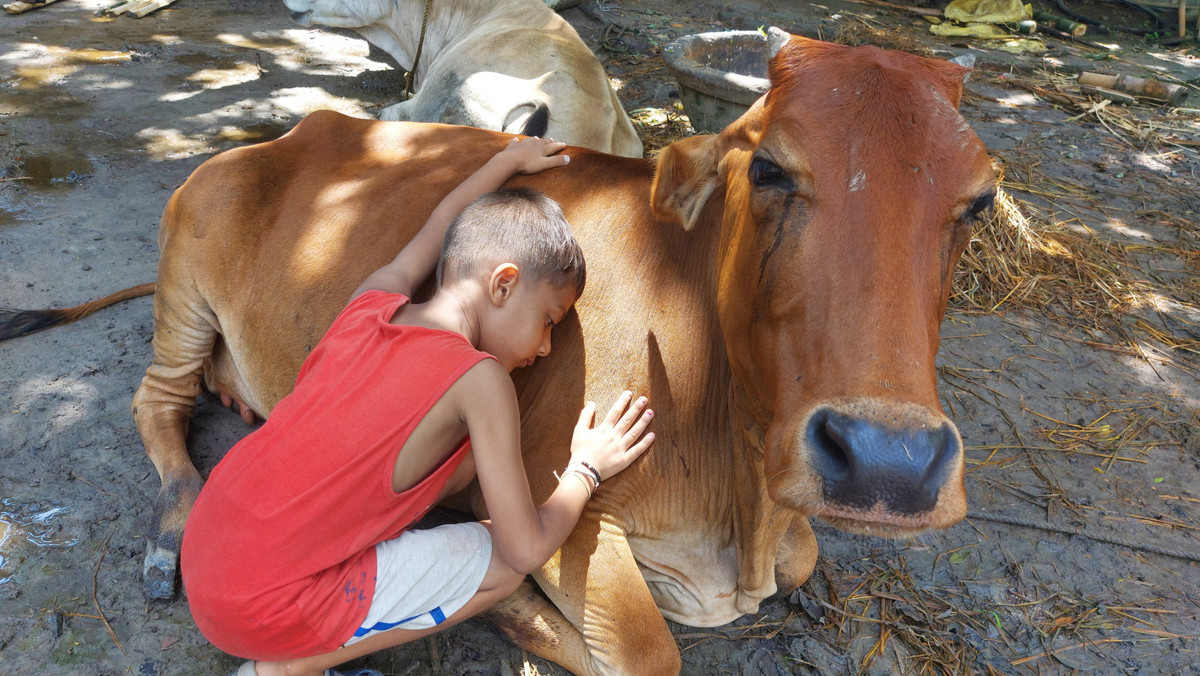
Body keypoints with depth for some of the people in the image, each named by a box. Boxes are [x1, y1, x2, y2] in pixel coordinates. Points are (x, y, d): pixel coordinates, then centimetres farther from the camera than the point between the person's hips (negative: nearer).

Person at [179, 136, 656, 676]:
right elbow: (528, 549, -12)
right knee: (502, 562, 3)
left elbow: (439, 228, 24)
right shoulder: (480, 379, -16)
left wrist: (508, 160, 38)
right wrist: (586, 468, 6)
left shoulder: (370, 303, 2)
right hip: (263, 610, -7)